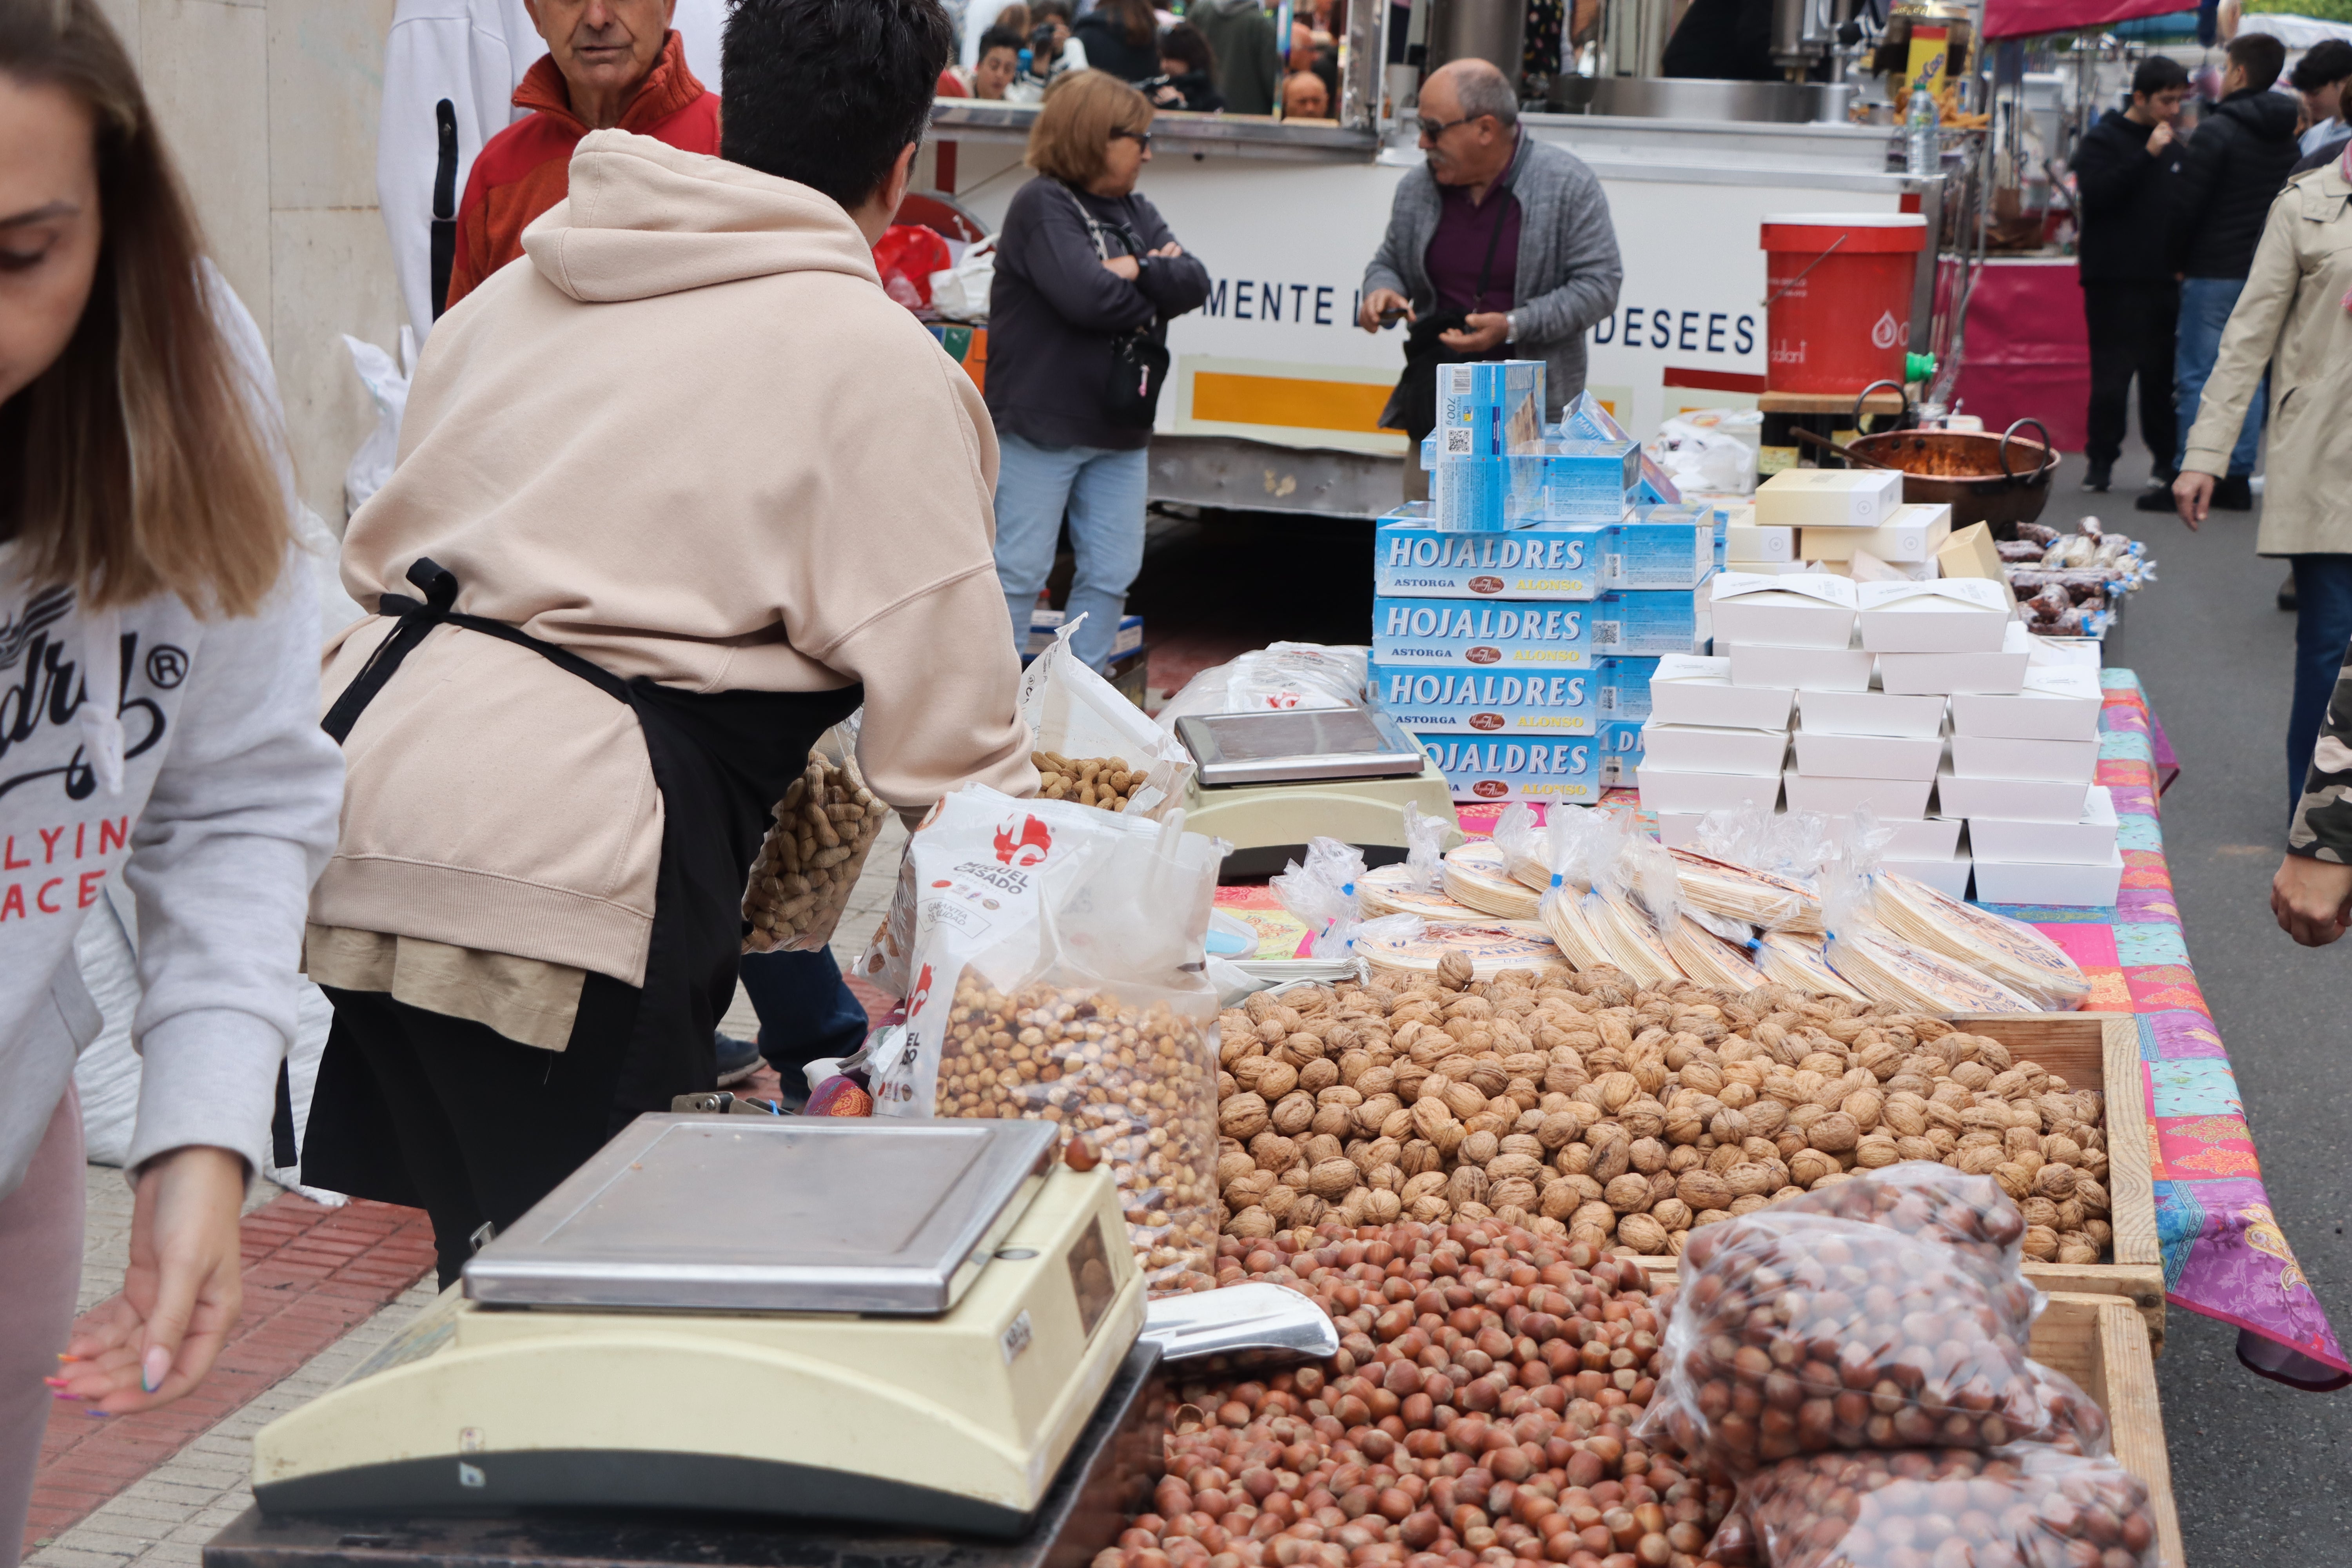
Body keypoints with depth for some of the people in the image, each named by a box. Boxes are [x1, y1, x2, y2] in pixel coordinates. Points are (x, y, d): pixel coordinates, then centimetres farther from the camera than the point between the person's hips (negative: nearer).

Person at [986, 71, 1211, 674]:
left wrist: (1138, 270, -15)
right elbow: (1088, 297, -23)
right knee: (1019, 572, -2)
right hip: (1042, 426, -8)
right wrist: (1157, 287, -6)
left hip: (1119, 431, 8)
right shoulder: (1042, 205, -10)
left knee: (1112, 573, 9)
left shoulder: (1138, 213, 14)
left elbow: (1195, 285, 1)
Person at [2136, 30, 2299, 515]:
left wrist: (2179, 261, 1)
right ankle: (2238, 476, 11)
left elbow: (2186, 204, -12)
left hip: (2215, 272, -6)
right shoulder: (2288, 134, 9)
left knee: (2197, 378, -3)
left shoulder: (2217, 131, -12)